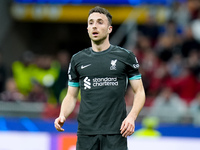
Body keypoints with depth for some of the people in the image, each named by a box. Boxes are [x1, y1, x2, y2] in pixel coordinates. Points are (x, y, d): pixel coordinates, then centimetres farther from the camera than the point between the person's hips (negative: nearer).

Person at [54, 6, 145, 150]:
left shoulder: (125, 56, 4)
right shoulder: (78, 59, 11)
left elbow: (139, 92, 4)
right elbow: (71, 96, 16)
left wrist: (132, 117, -13)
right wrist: (62, 116, -4)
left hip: (115, 133, -3)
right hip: (86, 133, 3)